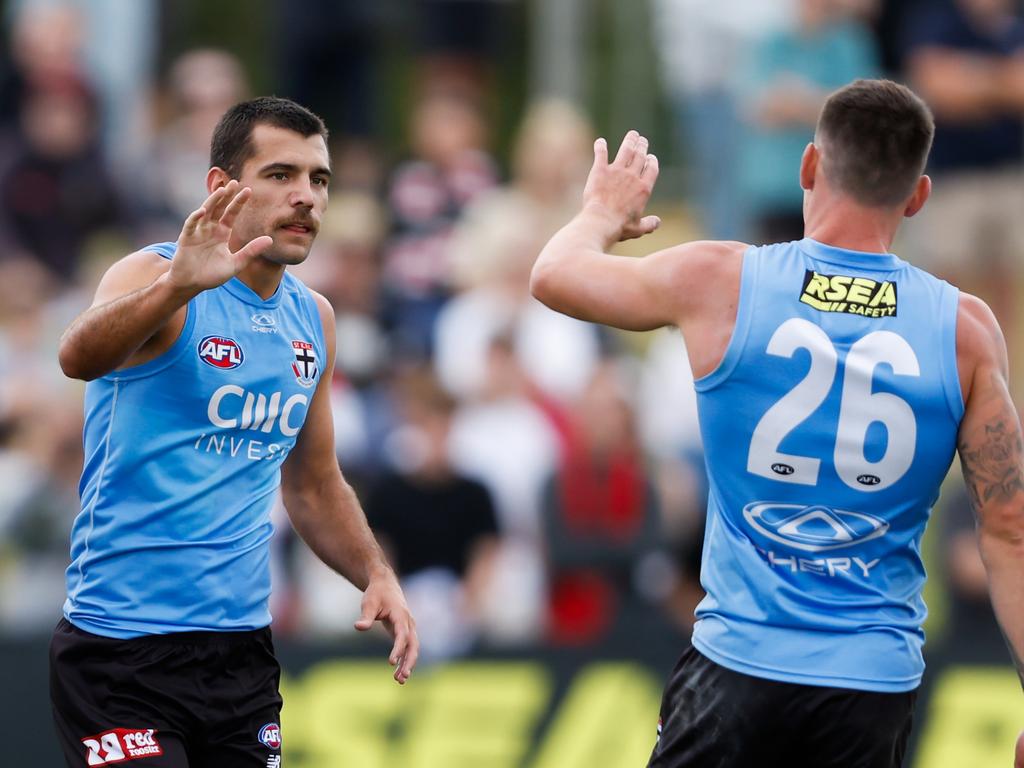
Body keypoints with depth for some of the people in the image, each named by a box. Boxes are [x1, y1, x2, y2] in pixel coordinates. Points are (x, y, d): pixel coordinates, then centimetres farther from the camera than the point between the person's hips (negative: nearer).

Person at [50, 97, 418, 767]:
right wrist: (178, 287, -53)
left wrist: (376, 575, 6)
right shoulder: (154, 276, -10)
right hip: (123, 653, -7)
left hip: (243, 646, 7)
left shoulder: (313, 317, 11)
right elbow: (81, 356, -34)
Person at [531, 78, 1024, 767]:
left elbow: (554, 275, 10)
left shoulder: (719, 281, -5)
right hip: (877, 684, 1)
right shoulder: (965, 329, -4)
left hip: (739, 666, -1)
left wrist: (605, 214, 32)